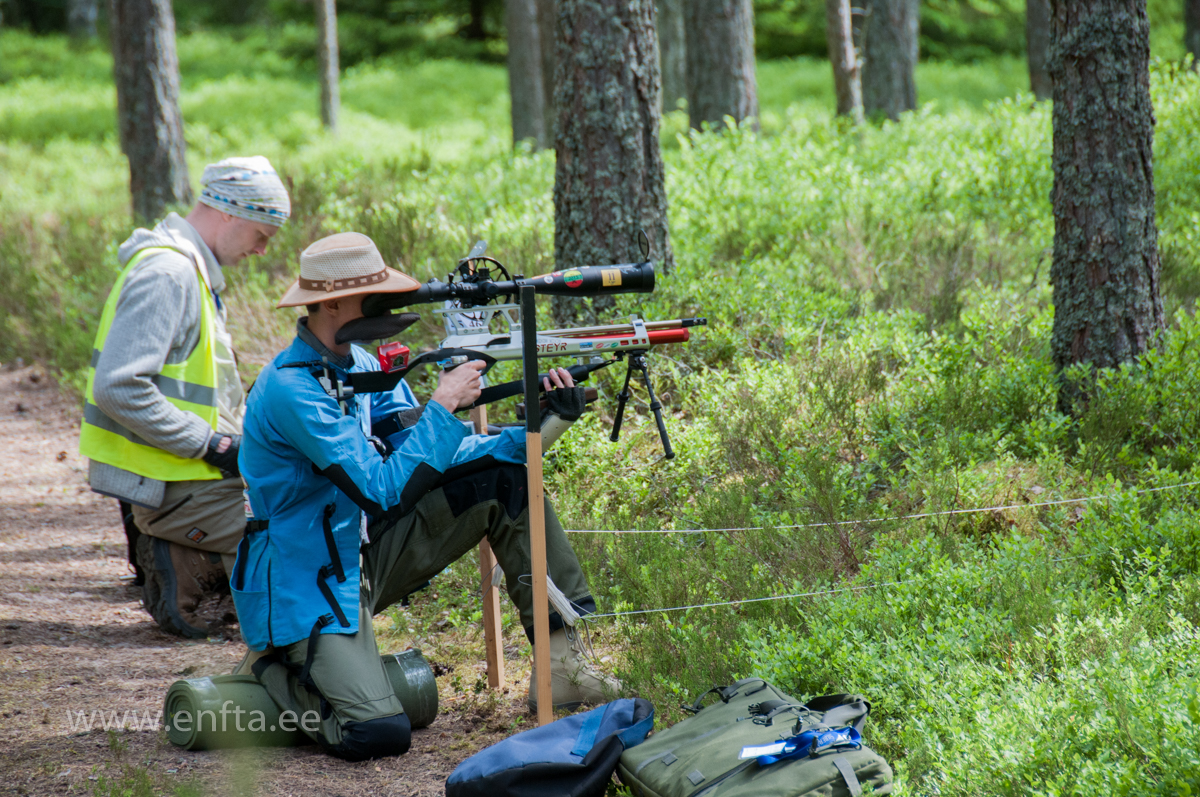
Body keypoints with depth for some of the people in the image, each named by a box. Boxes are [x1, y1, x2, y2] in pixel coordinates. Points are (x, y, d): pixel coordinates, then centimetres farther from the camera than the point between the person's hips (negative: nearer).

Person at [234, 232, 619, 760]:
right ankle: (278, 670, 5)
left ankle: (562, 658, 3)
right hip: (304, 589, -9)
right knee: (379, 734, -27)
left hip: (362, 553, 9)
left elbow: (434, 455, 5)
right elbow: (383, 489, -28)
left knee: (505, 478, 1)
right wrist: (442, 405, -22)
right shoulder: (290, 389, -24)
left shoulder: (361, 366, 6)